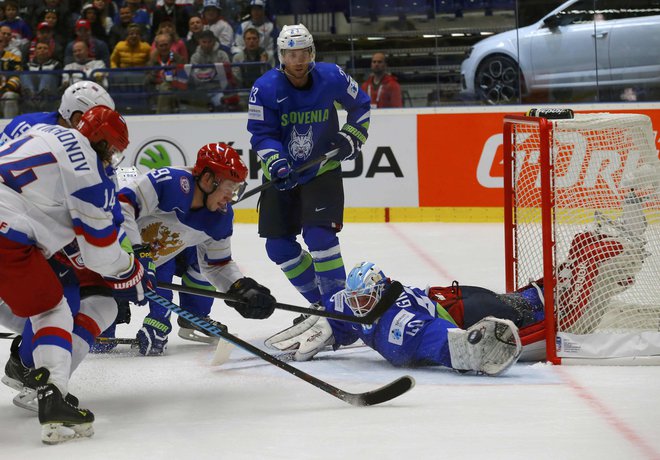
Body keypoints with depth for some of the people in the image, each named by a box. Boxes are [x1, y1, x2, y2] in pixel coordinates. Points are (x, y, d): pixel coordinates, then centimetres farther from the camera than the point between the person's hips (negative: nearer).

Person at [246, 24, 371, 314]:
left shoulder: (332, 78, -11)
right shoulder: (265, 89, -14)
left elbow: (360, 104, 8)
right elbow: (261, 134, -12)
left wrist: (352, 136, -2)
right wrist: (275, 162, -28)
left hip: (322, 171, -2)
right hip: (282, 175, 2)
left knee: (319, 236, -20)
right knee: (278, 246, 2)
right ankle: (320, 302, 18)